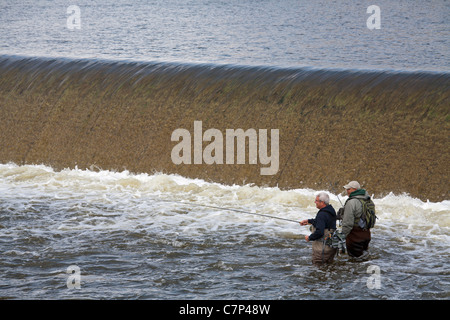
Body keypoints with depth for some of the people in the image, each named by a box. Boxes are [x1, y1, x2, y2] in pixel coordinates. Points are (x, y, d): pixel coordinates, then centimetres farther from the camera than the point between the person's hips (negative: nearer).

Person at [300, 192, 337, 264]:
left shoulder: (322, 215, -23)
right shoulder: (331, 211, 7)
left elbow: (319, 232, -30)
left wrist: (309, 238, -14)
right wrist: (308, 221, 24)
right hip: (332, 246, 9)